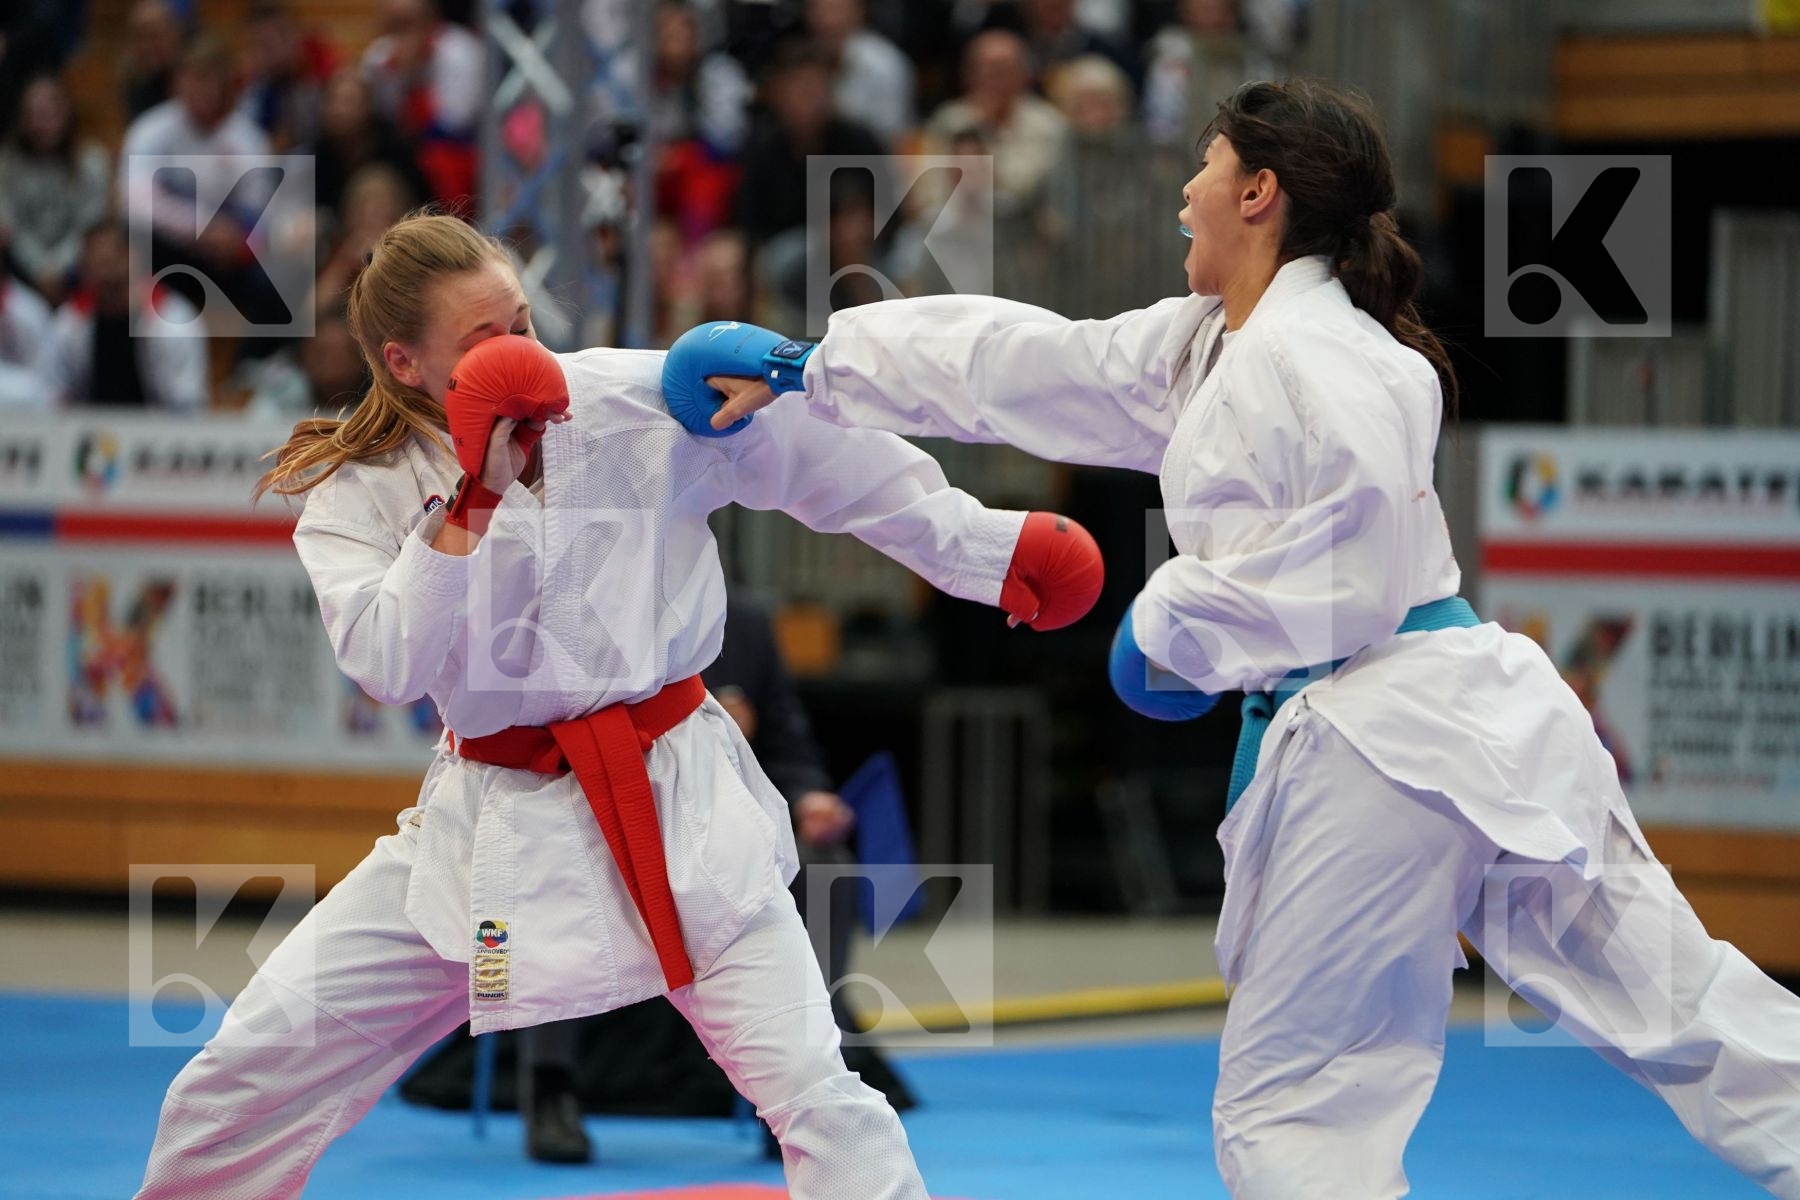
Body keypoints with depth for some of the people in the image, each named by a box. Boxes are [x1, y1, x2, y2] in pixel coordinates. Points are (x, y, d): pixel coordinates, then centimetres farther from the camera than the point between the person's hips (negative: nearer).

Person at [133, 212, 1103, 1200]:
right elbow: (391, 667, -20)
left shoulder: (639, 400, -6)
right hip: (493, 823, 1)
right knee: (251, 1066, 0)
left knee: (813, 1095, -11)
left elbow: (827, 462, 0)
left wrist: (988, 550, 1)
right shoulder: (359, 496, -4)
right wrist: (475, 497, -25)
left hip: (674, 803, -1)